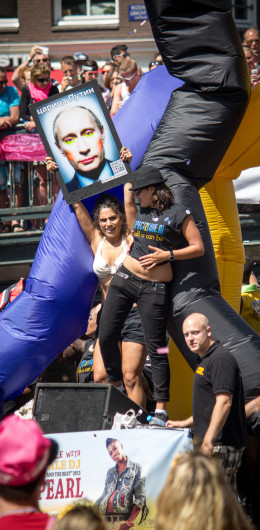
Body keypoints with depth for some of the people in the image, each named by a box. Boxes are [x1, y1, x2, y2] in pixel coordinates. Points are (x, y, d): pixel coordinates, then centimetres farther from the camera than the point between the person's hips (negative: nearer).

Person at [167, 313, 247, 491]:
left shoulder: (221, 359, -12)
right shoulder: (206, 360, 21)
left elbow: (224, 402, -22)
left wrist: (208, 442, -26)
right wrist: (184, 423, 31)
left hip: (221, 445, -11)